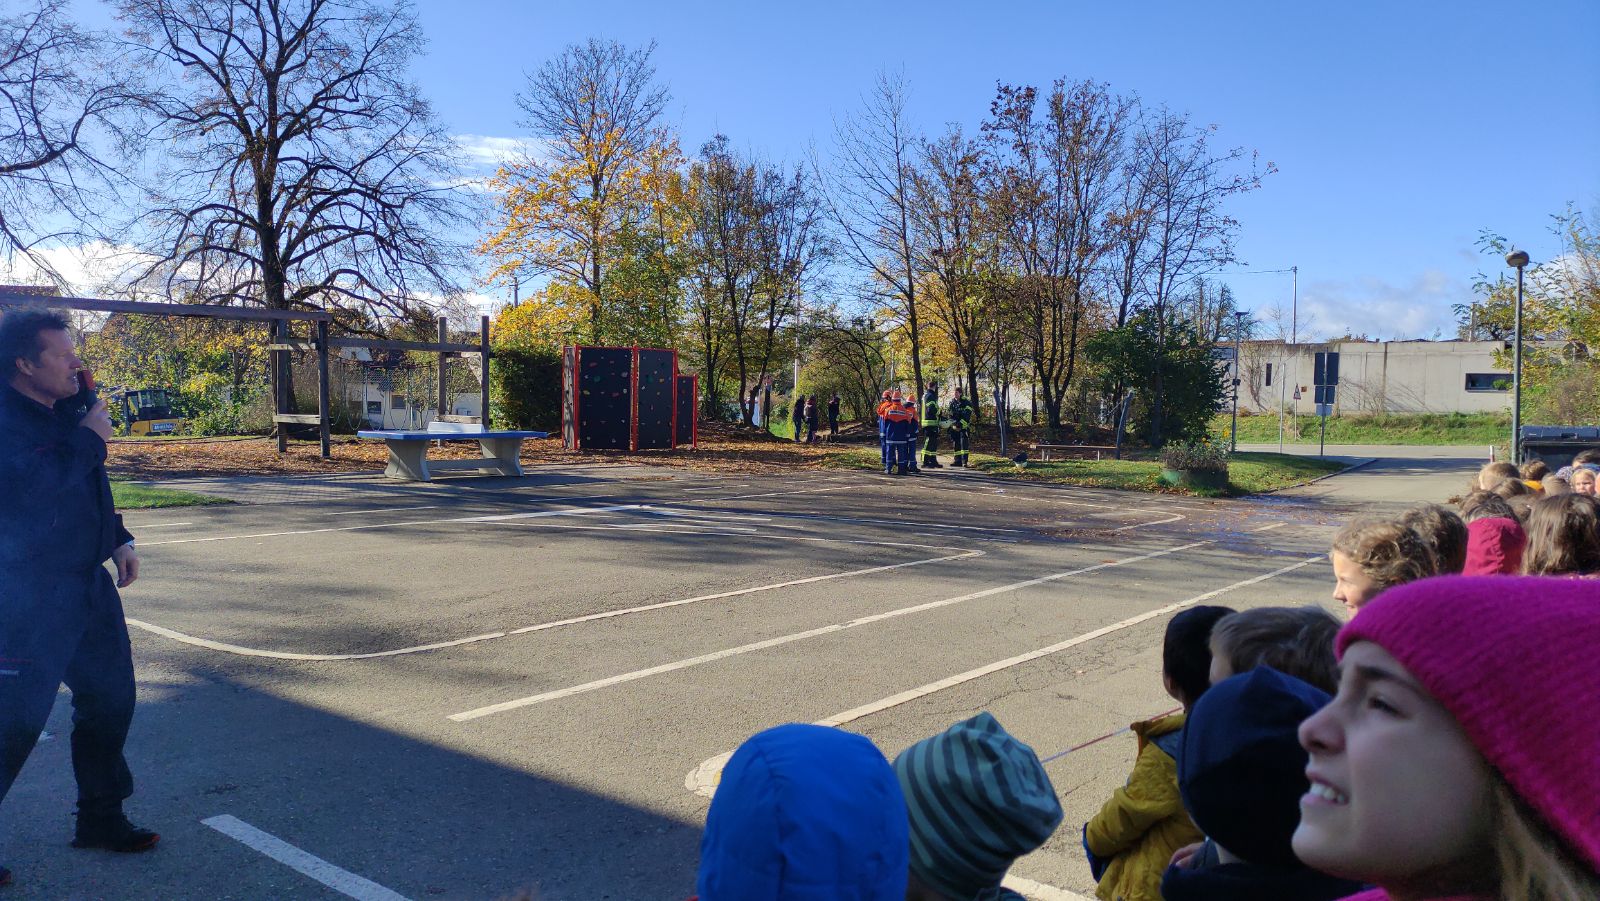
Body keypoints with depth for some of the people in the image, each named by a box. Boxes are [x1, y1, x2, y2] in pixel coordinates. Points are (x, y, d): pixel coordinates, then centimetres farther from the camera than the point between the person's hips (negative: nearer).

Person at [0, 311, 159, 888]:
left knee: (110, 700, 14)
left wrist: (119, 539, 15)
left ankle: (101, 818, 29)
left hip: (88, 588, 9)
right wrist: (90, 439, -22)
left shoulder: (66, 412, 11)